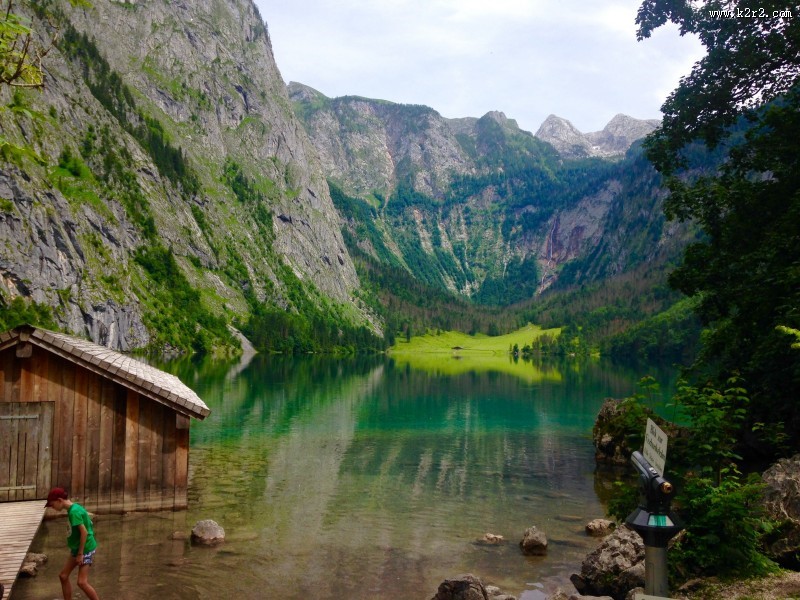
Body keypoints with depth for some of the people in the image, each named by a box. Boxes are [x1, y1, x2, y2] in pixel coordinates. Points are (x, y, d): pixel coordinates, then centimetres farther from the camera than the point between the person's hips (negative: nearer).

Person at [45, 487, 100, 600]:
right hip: (77, 548, 10)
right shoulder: (75, 508, 6)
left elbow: (84, 532, -24)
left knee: (82, 582, -10)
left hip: (85, 549, -10)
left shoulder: (74, 512, -21)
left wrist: (80, 553, -19)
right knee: (63, 576, 13)